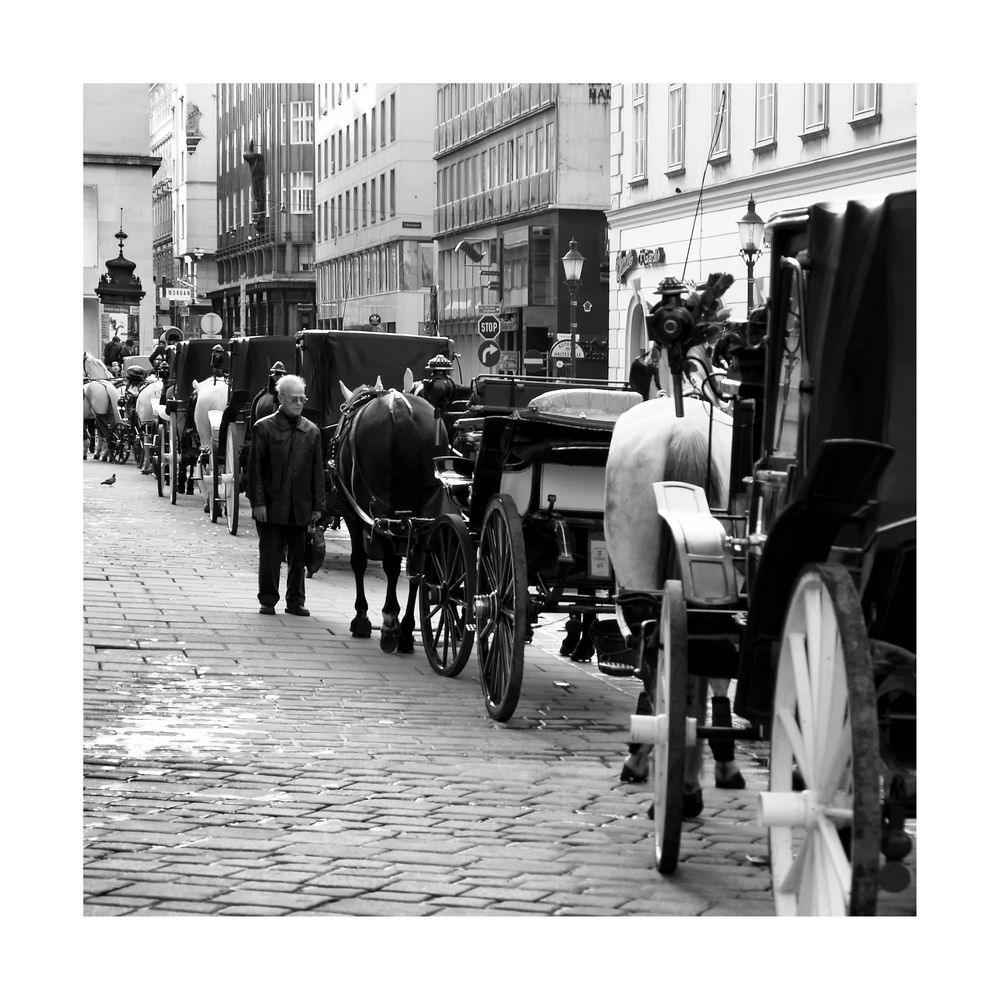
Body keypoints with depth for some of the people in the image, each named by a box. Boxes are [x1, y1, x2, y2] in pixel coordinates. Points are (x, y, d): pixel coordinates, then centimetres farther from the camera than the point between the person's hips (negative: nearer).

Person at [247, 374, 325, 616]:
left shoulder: (312, 431, 8)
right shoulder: (264, 428, -1)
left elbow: (317, 471, 10)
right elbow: (255, 469, -3)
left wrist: (318, 505, 4)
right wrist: (258, 502, -9)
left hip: (301, 508, 3)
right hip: (272, 506, -3)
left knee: (299, 557, 7)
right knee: (270, 555, 2)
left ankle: (295, 601, 17)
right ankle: (268, 601, 12)